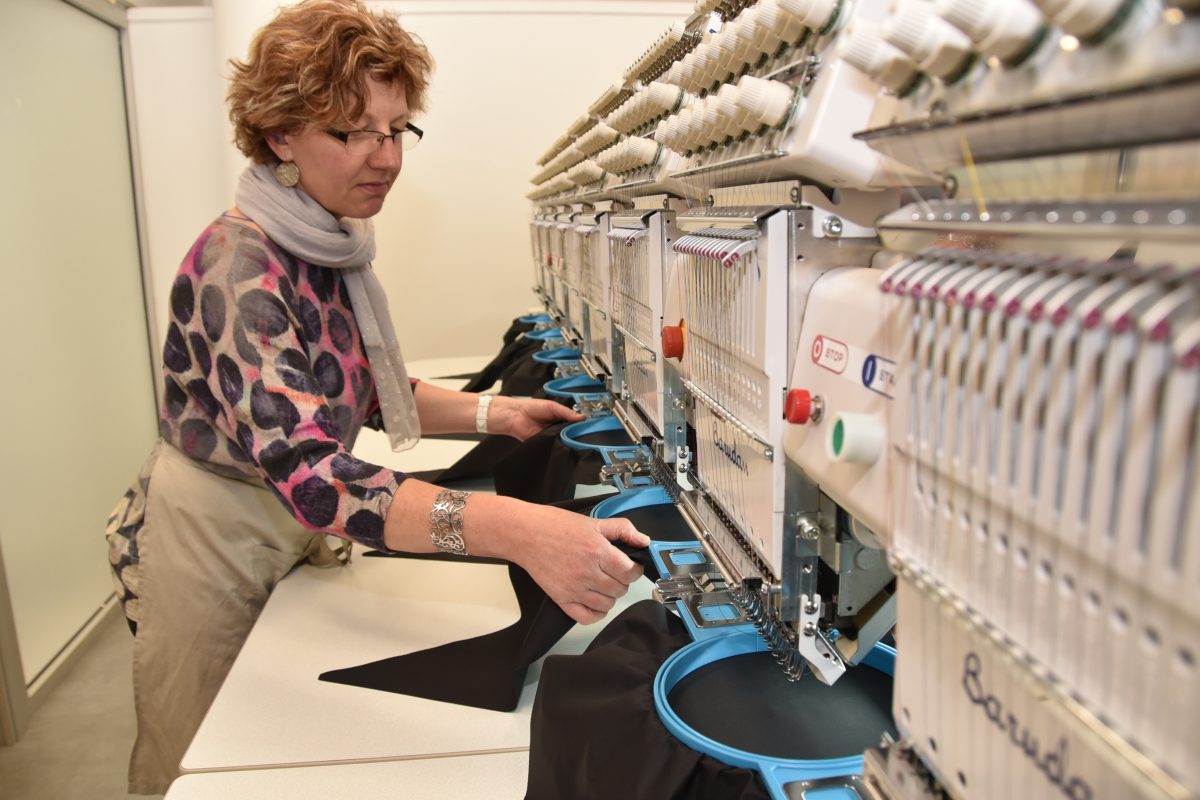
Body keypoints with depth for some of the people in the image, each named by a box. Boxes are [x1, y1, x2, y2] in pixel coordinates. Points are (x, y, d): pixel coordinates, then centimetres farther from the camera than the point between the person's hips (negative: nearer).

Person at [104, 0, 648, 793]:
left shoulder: (329, 249, -2)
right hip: (209, 547, -7)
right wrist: (522, 531, -53)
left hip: (286, 539, 7)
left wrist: (490, 412, -9)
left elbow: (364, 392, 7)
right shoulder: (239, 269, -29)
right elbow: (307, 474, -42)